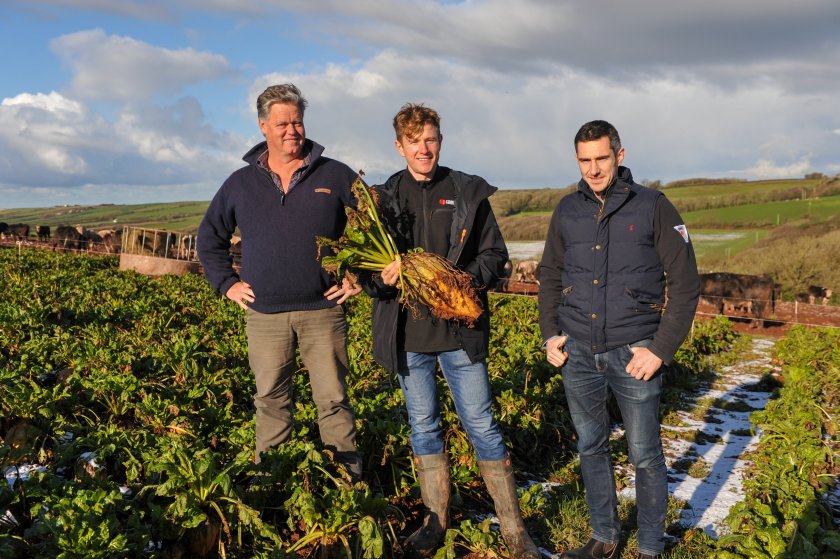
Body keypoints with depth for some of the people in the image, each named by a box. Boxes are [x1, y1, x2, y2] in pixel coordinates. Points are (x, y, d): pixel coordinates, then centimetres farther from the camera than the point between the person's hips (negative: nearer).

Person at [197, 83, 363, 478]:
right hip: (265, 314, 2)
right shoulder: (241, 183, 9)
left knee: (333, 400, 2)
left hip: (323, 310, -2)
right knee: (270, 402, 10)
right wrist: (226, 283, 10)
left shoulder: (336, 176, 3)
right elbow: (209, 238, 20)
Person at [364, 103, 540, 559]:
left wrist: (466, 279, -16)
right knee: (423, 426, 12)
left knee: (482, 426, 2)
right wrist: (382, 279, -16)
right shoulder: (383, 197, 6)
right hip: (406, 331, 2)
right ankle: (435, 521, 28)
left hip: (460, 330, -2)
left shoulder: (468, 192, 2)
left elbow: (495, 253, 4)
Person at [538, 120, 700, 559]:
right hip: (577, 354, 4)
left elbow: (685, 284, -5)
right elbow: (550, 276, 17)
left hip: (633, 354, -3)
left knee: (645, 457, 5)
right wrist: (549, 334, 6)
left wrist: (661, 350, -11)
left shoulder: (653, 207, -5)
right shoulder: (567, 210, 6)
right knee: (591, 448, 14)